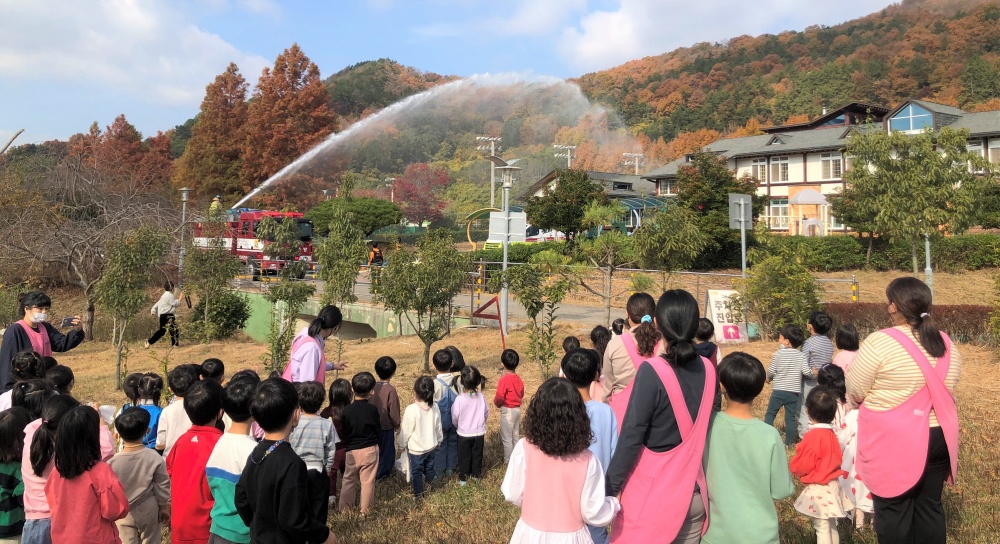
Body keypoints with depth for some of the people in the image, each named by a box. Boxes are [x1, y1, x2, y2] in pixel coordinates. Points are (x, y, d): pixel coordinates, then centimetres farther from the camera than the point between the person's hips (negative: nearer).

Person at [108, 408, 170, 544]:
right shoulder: (155, 458, -17)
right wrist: (164, 507, 6)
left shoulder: (113, 461, -17)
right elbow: (162, 487, -8)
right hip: (148, 511, 0)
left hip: (123, 513, 0)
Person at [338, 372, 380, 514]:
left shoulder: (346, 410, -11)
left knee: (349, 480, 16)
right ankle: (365, 511, 16)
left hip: (351, 450, 1)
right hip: (370, 449, -1)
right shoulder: (372, 410, -13)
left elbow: (342, 432, -3)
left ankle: (344, 509, 23)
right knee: (367, 481, 8)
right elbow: (378, 429, -2)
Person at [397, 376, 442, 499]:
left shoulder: (411, 409, -29)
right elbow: (438, 427, 1)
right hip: (431, 446, 5)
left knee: (416, 471, 15)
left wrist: (402, 444, 1)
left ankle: (418, 492, 30)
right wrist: (438, 441, 19)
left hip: (416, 448, -5)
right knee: (429, 468, 25)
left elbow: (406, 431, -17)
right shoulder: (435, 407, -13)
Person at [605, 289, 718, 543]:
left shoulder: (652, 371, -19)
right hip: (694, 492, 5)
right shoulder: (708, 370, -2)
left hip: (652, 493, -5)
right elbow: (708, 427, 8)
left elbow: (631, 437, -18)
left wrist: (611, 488, -11)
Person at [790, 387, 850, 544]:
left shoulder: (813, 436, -22)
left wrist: (792, 466, 2)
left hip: (818, 489, -8)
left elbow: (802, 465, -19)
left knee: (822, 529, -1)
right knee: (831, 526, 20)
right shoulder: (830, 434, 2)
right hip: (831, 485, 8)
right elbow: (836, 459, 14)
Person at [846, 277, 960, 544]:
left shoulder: (879, 342, -18)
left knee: (893, 510, 7)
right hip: (937, 437, 6)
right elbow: (946, 391, 13)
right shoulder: (946, 344, 2)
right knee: (930, 505, 17)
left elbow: (854, 392, -11)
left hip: (893, 441, -6)